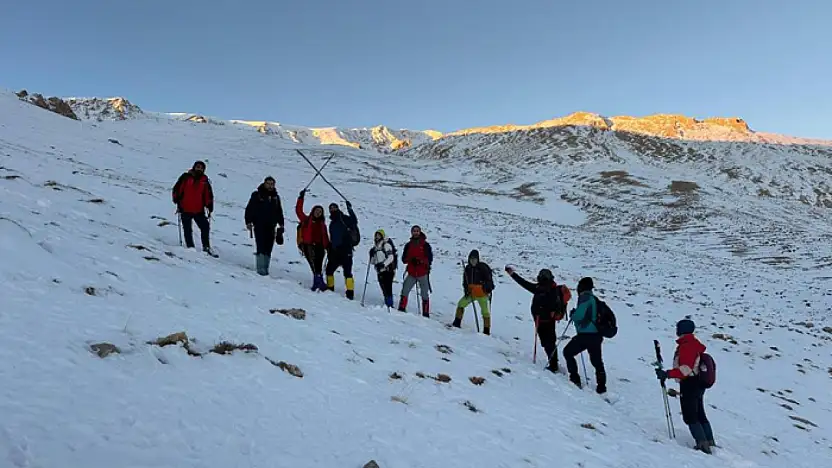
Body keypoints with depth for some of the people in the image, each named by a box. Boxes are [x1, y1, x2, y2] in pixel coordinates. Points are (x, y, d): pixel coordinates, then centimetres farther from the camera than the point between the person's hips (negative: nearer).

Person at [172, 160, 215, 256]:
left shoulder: (205, 180, 6)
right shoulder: (186, 177, -1)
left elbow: (208, 195, 10)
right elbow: (176, 189, 3)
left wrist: (210, 208, 4)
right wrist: (177, 201, -5)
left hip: (199, 210, 2)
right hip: (185, 209, -2)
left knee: (205, 227, -1)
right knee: (188, 229, 3)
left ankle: (206, 247, 10)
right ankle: (190, 247, 13)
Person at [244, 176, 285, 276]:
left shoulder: (276, 197, 14)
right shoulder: (257, 195, 1)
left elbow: (279, 212, 21)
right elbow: (249, 209, 1)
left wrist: (281, 224, 17)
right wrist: (248, 222, -7)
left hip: (271, 227, 4)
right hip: (259, 226, -4)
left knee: (268, 249, 4)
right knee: (261, 248, -9)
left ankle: (265, 268, 11)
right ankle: (261, 269, -8)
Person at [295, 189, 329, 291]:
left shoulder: (322, 224, 19)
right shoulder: (306, 220, 12)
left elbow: (325, 237, 19)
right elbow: (298, 210, 6)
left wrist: (328, 247, 11)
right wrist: (301, 198, 2)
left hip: (319, 246, 2)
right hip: (308, 246, -2)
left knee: (318, 267, -9)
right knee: (315, 267, -13)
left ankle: (317, 284, -9)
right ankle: (320, 283, -17)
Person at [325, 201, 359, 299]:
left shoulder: (344, 219, 0)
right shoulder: (332, 223, 21)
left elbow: (354, 221, -23)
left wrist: (350, 209, -31)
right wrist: (329, 252, 19)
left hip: (345, 251, -7)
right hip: (335, 252, 7)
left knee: (347, 272, -10)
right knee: (329, 270, 12)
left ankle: (350, 293, -9)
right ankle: (330, 289, 27)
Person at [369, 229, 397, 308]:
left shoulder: (386, 245, -3)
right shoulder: (375, 247, 19)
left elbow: (391, 257, -14)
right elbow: (372, 261, 20)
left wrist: (383, 264, -26)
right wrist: (371, 255, 2)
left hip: (388, 270, -7)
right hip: (380, 271, 7)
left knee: (388, 287, -13)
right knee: (383, 288, 5)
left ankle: (390, 304, -14)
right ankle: (386, 304, 10)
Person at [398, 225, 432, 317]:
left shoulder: (425, 245, 1)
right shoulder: (408, 245, 11)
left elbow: (429, 259, -4)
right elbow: (404, 259, 8)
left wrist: (420, 261, -21)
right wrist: (411, 259, -12)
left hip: (423, 274, -2)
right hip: (411, 273, 2)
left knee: (425, 294, 1)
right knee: (405, 291, -8)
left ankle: (426, 314, 8)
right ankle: (401, 309, 1)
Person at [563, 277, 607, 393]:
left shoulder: (585, 298, -11)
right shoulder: (593, 298, 15)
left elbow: (579, 316, -20)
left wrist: (572, 315, 0)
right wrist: (575, 314, 16)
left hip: (586, 335, -8)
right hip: (596, 335, 8)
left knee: (568, 352, 6)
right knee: (597, 362, 15)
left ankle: (575, 378, 3)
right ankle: (601, 387, 19)